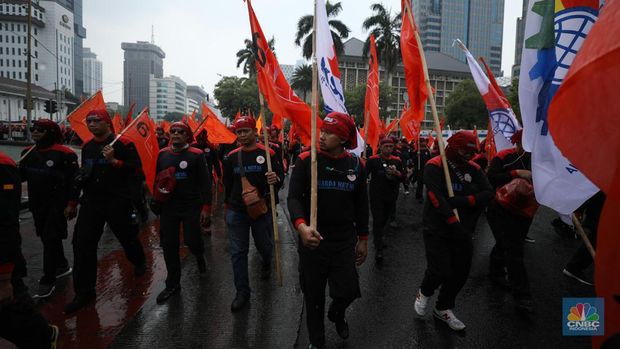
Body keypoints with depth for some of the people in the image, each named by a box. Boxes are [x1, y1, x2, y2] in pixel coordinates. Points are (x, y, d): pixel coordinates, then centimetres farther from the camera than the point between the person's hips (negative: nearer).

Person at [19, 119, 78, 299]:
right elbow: (21, 176, 14)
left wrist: (70, 204, -14)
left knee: (50, 239, -4)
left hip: (56, 203, -7)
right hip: (37, 203, 7)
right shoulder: (28, 152, 8)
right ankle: (62, 266, 35)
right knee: (46, 237, 17)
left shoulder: (64, 153, -14)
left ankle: (48, 280, 6)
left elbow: (73, 180, -13)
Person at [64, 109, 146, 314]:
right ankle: (84, 292, 11)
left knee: (127, 236, 12)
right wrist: (73, 202, 20)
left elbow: (135, 167, -14)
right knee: (83, 245, 0)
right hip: (91, 202, 5)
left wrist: (113, 161, -25)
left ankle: (139, 262, 44)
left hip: (118, 202, -5)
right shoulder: (87, 147, 11)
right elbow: (82, 175, 19)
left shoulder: (123, 144, -8)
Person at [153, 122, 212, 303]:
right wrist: (157, 199, 15)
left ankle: (199, 255, 35)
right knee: (169, 245, 6)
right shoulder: (162, 154, 7)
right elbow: (157, 179, 17)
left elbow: (205, 182, -7)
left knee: (192, 240, -4)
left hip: (191, 206, -4)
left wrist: (206, 207, -11)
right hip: (168, 207, 4)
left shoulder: (196, 154, -6)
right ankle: (172, 284, 21)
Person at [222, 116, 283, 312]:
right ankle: (242, 292, 16)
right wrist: (228, 203, 20)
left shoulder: (267, 154, -6)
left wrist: (276, 179, -28)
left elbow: (280, 175, -4)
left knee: (264, 245, 16)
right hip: (236, 212, 2)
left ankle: (266, 264, 52)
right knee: (238, 252, 3)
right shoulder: (231, 157, 4)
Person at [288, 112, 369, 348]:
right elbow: (294, 197, -16)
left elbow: (361, 205, 8)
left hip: (345, 241, 2)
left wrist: (363, 239, 11)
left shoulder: (356, 165, 0)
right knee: (313, 295, 12)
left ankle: (336, 314, 40)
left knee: (347, 291, 1)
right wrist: (301, 226, -35)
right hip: (313, 240, -1)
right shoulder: (306, 160, -9)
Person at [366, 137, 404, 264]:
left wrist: (397, 173, -11)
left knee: (384, 219, 19)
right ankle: (378, 250, -9)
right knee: (378, 221, -9)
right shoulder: (373, 160, -6)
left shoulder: (397, 161, 6)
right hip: (376, 195, -5)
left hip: (391, 196, 5)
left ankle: (377, 238, 44)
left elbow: (403, 177, 8)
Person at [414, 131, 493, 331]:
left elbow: (488, 193, -6)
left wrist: (461, 201, -21)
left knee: (460, 273, 10)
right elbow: (437, 198, -21)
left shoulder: (473, 169, 6)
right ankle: (424, 293, 23)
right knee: (441, 270, -12)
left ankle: (443, 309, 32)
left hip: (463, 230, 6)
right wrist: (454, 223, -25)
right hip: (437, 229, -6)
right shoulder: (435, 166, -10)